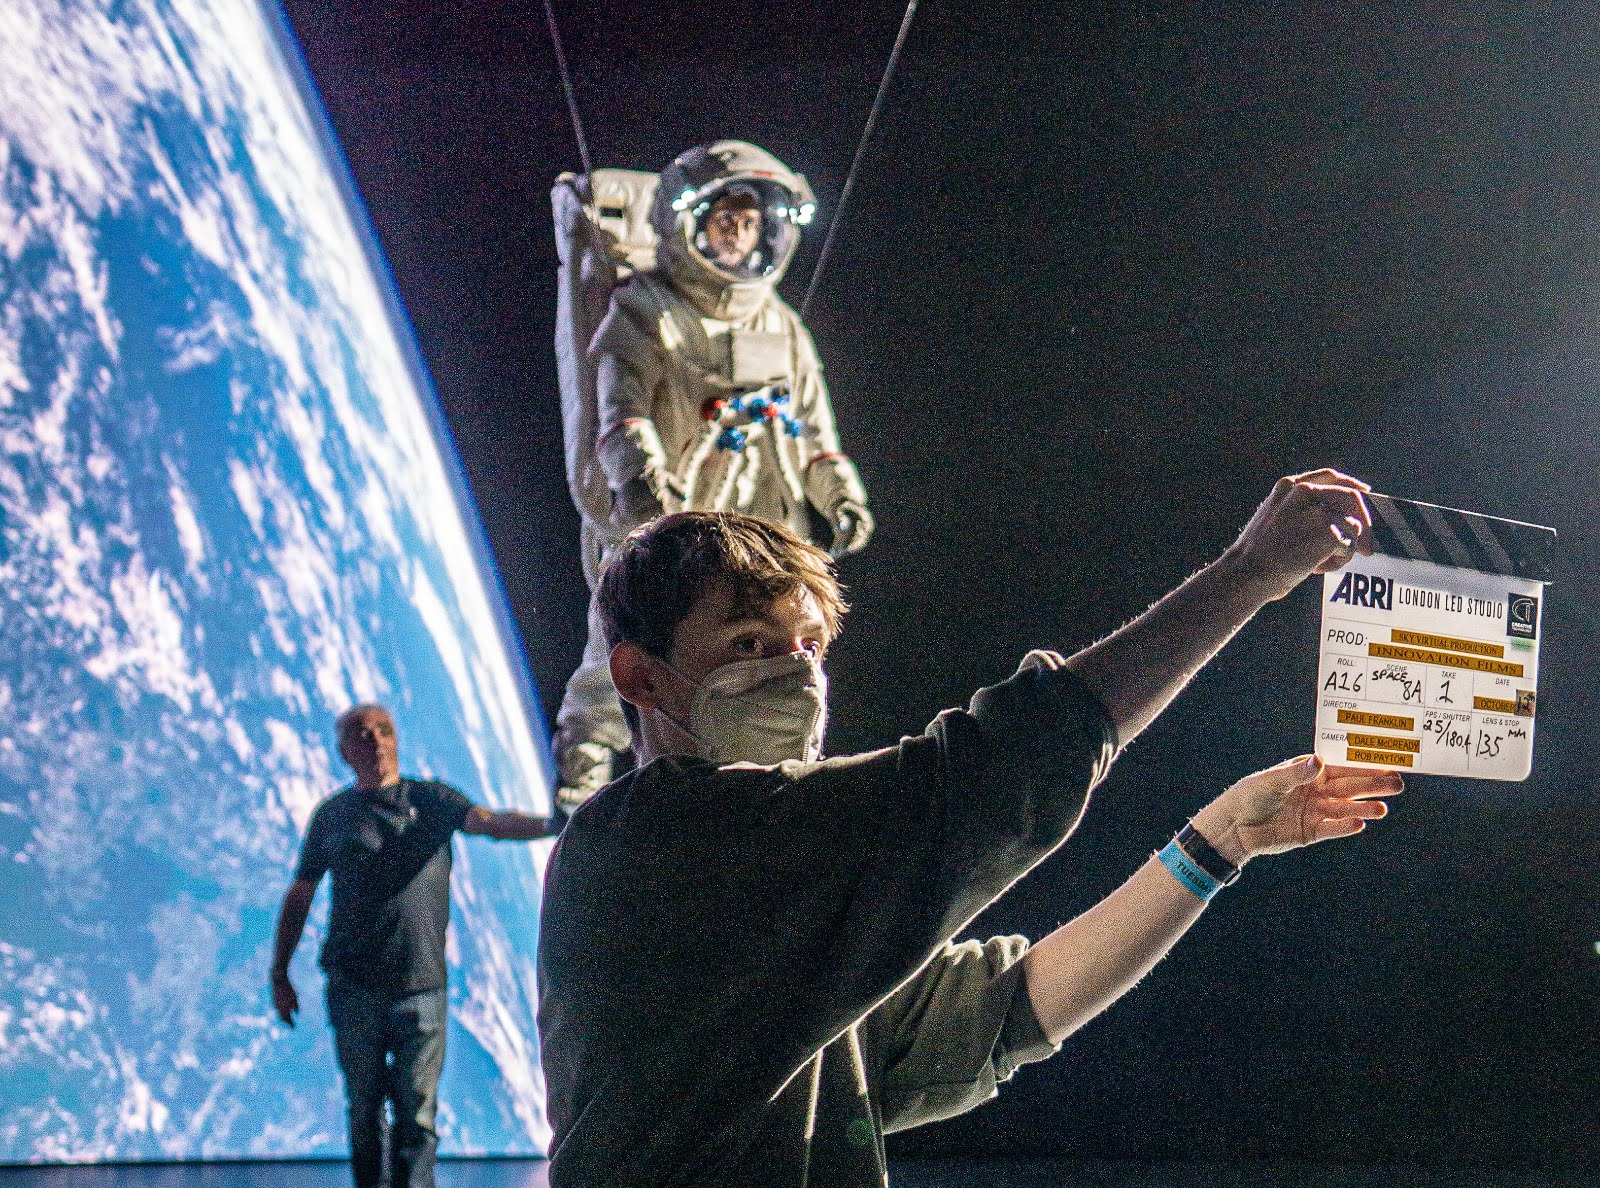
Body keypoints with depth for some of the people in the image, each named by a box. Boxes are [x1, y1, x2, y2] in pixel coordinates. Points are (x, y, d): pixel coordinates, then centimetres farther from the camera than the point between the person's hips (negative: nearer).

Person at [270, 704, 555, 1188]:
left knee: (417, 1112, -4)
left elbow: (490, 822, -12)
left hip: (421, 985, -1)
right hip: (354, 988, 1)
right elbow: (299, 896, 17)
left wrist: (552, 824, -30)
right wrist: (279, 973, 14)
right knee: (365, 1109, 7)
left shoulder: (430, 799, 5)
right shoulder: (332, 815, 10)